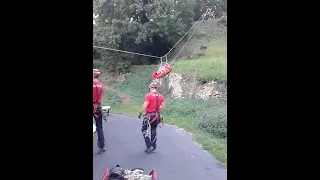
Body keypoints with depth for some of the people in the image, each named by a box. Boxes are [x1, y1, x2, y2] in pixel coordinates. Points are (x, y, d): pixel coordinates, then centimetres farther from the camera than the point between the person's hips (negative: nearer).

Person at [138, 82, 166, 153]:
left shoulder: (148, 95, -14)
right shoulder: (161, 96, 3)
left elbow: (145, 106, -20)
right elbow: (163, 106, 2)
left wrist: (140, 113, -9)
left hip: (149, 116, -6)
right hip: (156, 116, 6)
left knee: (145, 131, 7)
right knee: (153, 131, 20)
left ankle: (150, 147, 2)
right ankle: (154, 146, 29)